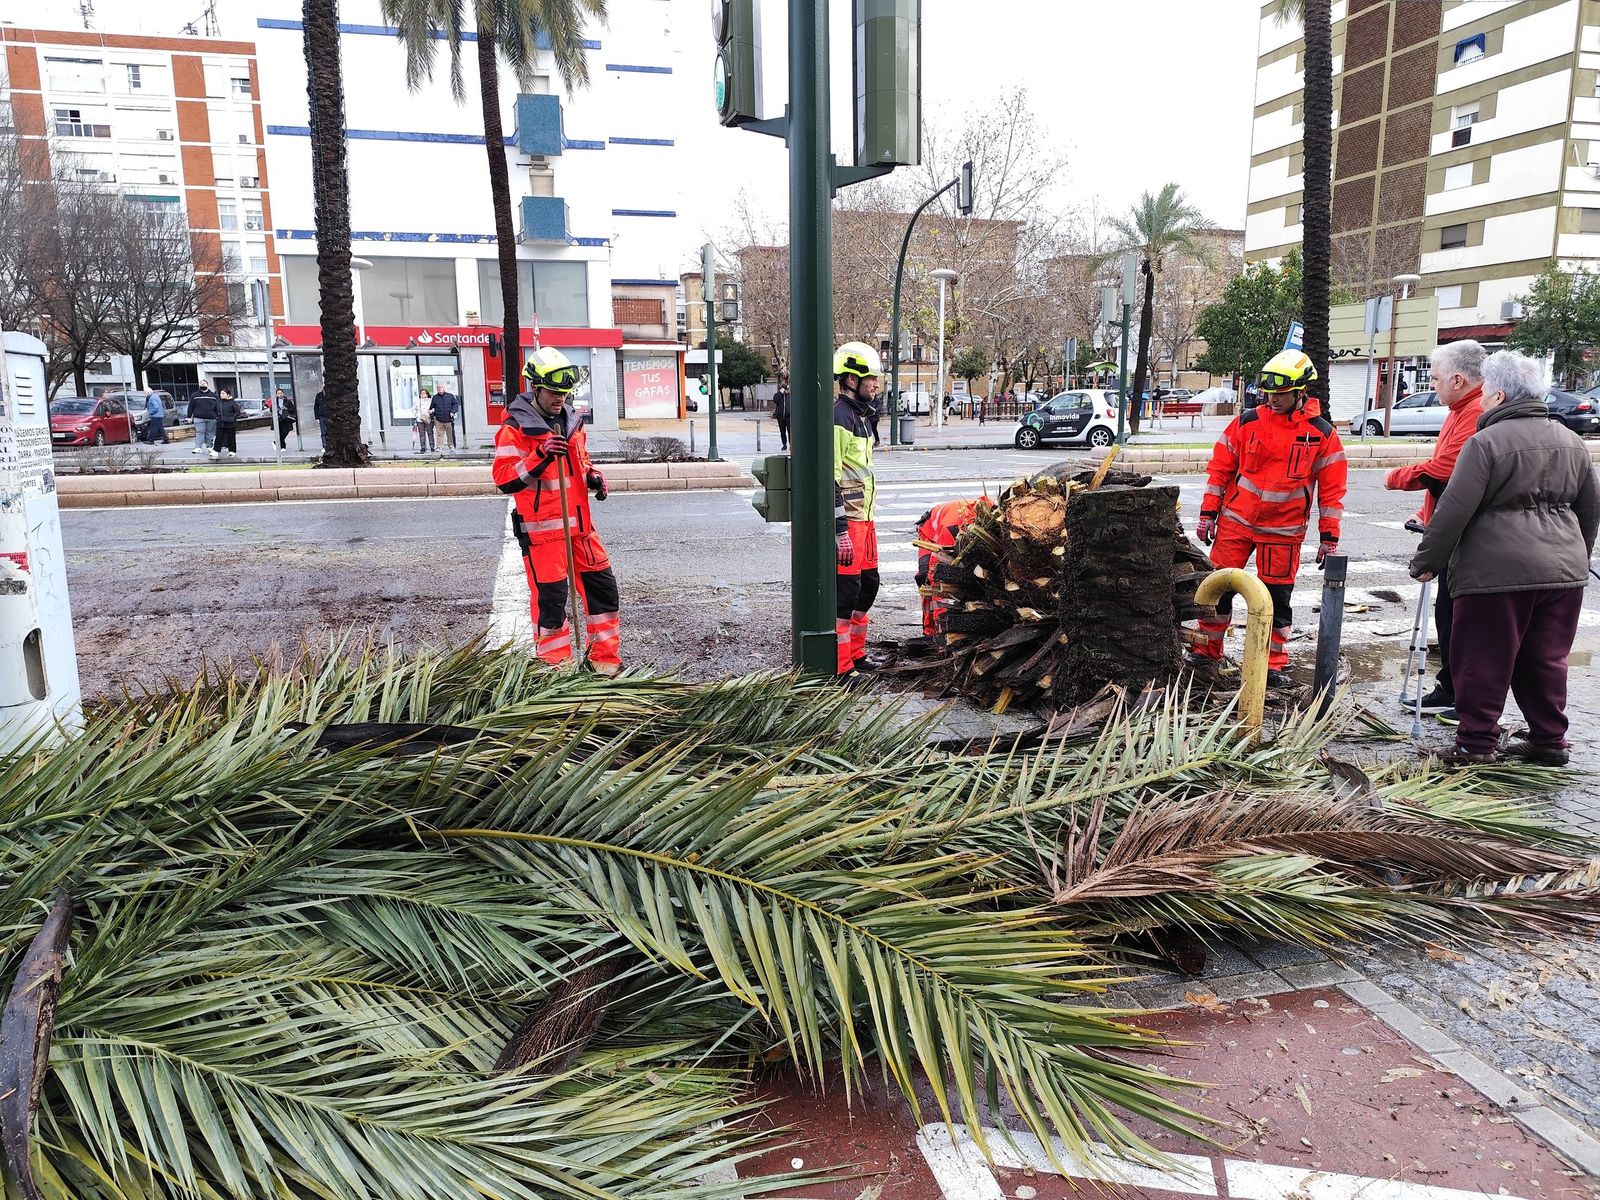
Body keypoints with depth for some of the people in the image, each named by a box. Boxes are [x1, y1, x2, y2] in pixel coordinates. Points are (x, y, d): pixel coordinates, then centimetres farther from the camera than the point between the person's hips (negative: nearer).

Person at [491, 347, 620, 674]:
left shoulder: (571, 422, 13)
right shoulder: (515, 430, -10)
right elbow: (505, 480, -17)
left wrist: (593, 476, 6)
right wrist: (540, 456, -28)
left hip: (579, 524, 7)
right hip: (541, 529, -7)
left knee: (603, 586, 10)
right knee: (550, 598, -3)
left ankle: (605, 658, 24)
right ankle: (556, 667, 12)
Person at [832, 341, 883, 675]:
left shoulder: (860, 415, 17)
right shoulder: (838, 417, -15)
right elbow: (829, 478, -21)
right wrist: (840, 530, -24)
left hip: (864, 516, 10)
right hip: (845, 520, -10)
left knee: (869, 584, 15)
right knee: (846, 589, -6)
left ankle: (855, 652, 29)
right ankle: (840, 666, 2)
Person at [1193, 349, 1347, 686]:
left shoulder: (1322, 433, -2)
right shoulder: (1247, 423, -1)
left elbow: (1332, 489, 1)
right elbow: (1220, 469, 5)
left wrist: (1329, 538, -1)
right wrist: (1208, 514, 1)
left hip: (1284, 530, -1)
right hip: (1236, 521, 1)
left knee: (1278, 596, 5)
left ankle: (1275, 662, 19)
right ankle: (1208, 650, 18)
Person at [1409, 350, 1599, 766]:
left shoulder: (1486, 442, -10)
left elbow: (1454, 510, -14)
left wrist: (1426, 561, -5)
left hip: (1498, 571, -7)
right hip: (1564, 570, 7)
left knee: (1484, 661, 2)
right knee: (1546, 659, 16)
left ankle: (1476, 744, 6)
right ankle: (1549, 741, 23)